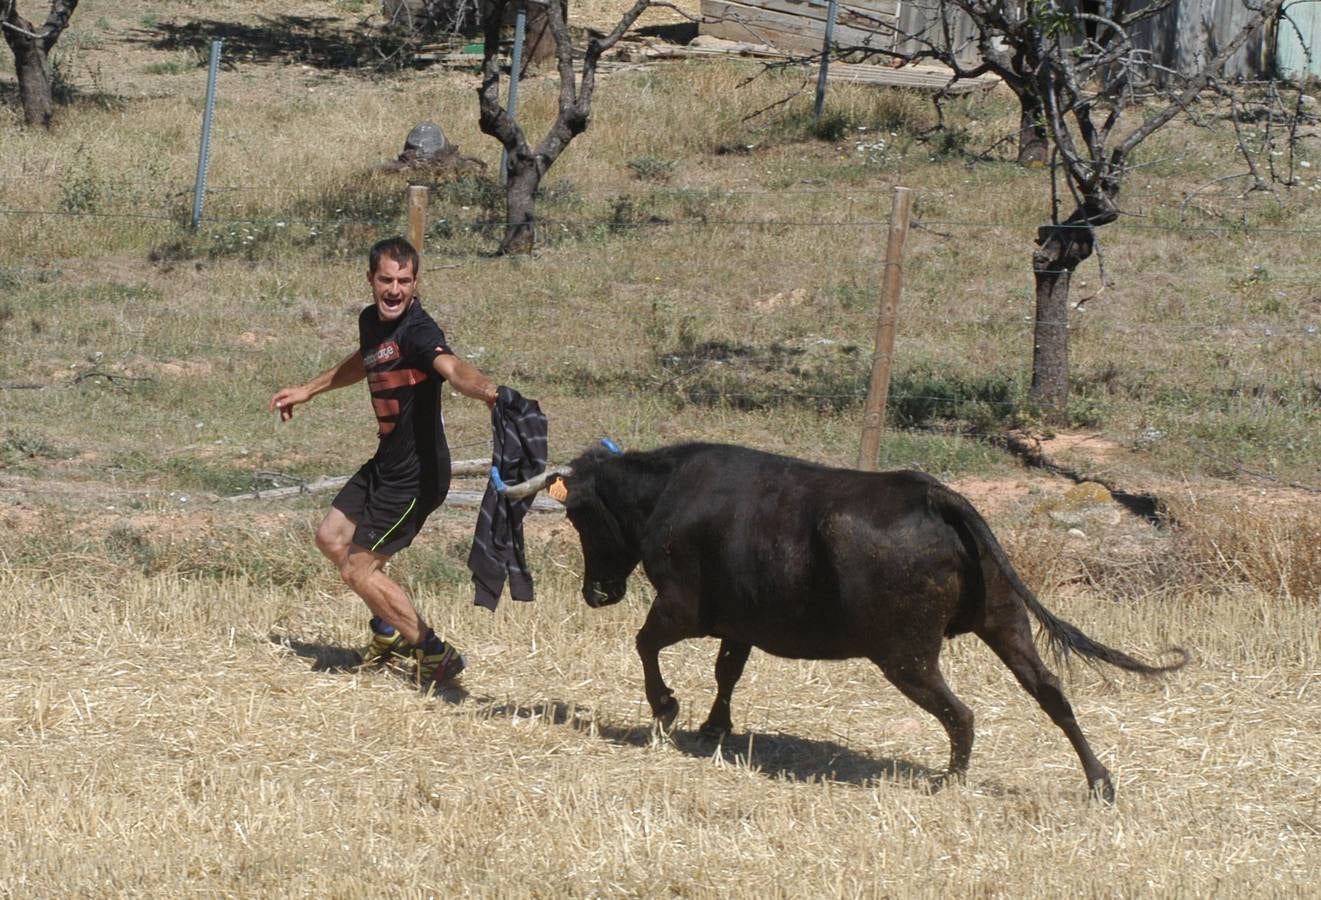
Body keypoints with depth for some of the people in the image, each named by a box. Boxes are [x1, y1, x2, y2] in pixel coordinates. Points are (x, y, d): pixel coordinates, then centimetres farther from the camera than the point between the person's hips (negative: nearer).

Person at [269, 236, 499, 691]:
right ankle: (389, 634, 37)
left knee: (358, 568, -5)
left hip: (416, 474, -9)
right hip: (387, 462, 9)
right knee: (331, 538, 22)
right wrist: (307, 390, 41)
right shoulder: (371, 321, 4)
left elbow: (452, 368, -46)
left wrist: (488, 391, -68)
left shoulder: (417, 330, -24)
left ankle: (436, 656, 6)